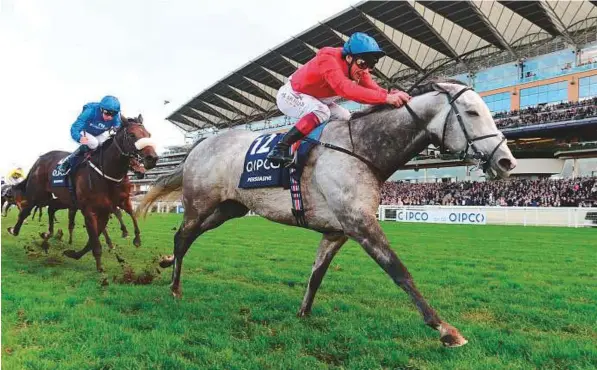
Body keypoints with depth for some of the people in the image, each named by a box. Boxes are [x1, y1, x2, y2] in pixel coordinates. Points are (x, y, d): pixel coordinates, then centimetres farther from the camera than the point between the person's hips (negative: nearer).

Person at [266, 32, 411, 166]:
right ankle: (279, 148, -31)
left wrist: (394, 95, -44)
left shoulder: (358, 69, -11)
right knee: (321, 112, -32)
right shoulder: (328, 59, -36)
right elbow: (345, 88, -51)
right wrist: (386, 98, -56)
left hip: (315, 99, 9)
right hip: (290, 94, -8)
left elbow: (374, 90, -22)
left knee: (345, 118, 1)